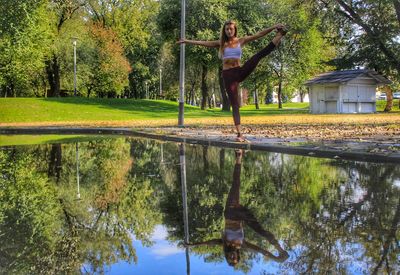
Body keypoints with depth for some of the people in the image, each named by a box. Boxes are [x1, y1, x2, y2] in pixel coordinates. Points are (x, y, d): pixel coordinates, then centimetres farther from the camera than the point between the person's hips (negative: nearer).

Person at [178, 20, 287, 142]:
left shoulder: (241, 41, 7)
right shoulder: (221, 43, 10)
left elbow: (259, 34, 3)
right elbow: (203, 43, 11)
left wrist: (274, 27, -5)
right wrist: (187, 41, 10)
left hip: (240, 72, 0)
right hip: (228, 75, 0)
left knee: (259, 55, -22)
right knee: (234, 104, -3)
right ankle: (239, 134, -4)